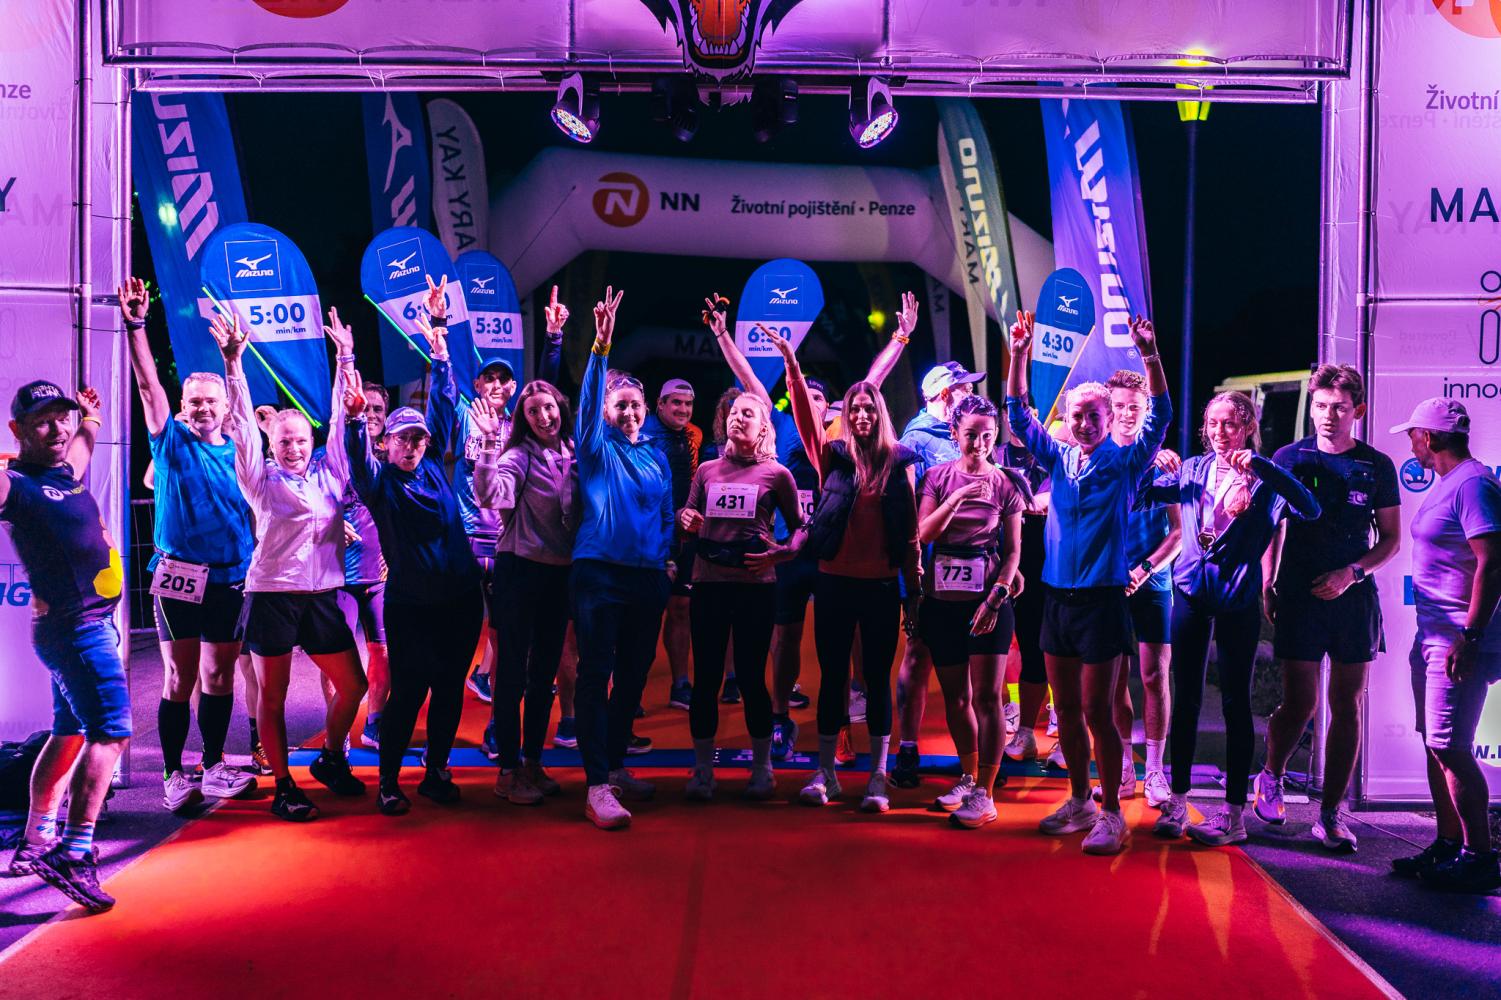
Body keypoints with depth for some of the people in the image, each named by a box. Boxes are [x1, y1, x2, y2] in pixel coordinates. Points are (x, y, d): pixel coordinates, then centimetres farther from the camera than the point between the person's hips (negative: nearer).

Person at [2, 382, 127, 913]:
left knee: (71, 732, 17)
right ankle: (74, 855, -16)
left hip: (93, 621, 10)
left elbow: (84, 437, 34)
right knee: (110, 731, -15)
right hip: (74, 626, -10)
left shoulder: (66, 471, 11)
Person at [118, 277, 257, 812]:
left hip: (231, 577, 3)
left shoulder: (238, 451, 7)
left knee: (219, 674, 11)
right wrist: (136, 324, -22)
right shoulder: (172, 440, 0)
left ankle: (214, 767, 23)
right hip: (179, 576, -3)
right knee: (180, 678, 1)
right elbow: (148, 383, -11)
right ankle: (173, 777, 10)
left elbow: (255, 508, 13)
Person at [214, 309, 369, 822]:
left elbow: (342, 417, 8)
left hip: (322, 595, 4)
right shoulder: (262, 479, 0)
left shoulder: (328, 472, 8)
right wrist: (233, 362, -17)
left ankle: (330, 759, 28)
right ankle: (283, 786, 14)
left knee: (353, 686, 5)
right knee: (273, 695, 4)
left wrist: (345, 358, 6)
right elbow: (243, 424, -9)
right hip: (272, 594, -3)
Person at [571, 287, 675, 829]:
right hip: (599, 571, -5)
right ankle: (597, 787, -7)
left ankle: (616, 766, 27)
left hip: (647, 577, 5)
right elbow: (588, 399, -14)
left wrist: (667, 557, 7)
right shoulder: (597, 448, 2)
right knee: (596, 673, -7)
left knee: (633, 674, 12)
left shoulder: (655, 454, 15)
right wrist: (602, 345, -26)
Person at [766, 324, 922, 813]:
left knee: (877, 679, 5)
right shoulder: (834, 456, 4)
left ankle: (877, 778, 14)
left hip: (881, 586, -1)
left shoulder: (899, 462, 2)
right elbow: (806, 416, -10)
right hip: (835, 582, 1)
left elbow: (910, 531, 2)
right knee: (832, 676, 8)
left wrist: (914, 589, 1)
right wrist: (791, 363, -20)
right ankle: (824, 773, 18)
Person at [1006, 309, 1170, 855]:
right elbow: (1018, 414, 12)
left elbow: (1160, 417, -13)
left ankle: (1111, 814, 8)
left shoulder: (1125, 462, -2)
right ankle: (1079, 802, 24)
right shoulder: (1060, 458, 9)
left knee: (1096, 712, -3)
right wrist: (1019, 355, 2)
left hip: (1102, 597, -5)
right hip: (1057, 595, 5)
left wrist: (1150, 355, -23)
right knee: (1066, 710, 11)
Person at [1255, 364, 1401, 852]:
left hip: (1354, 597, 2)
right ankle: (1271, 777, 25)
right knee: (1299, 702, -3)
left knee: (1347, 706, 2)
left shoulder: (1376, 467, 5)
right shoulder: (1289, 458, 3)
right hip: (1298, 594, -1)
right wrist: (1267, 586, -2)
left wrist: (1351, 573, -8)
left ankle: (1331, 813, 10)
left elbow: (1391, 538, 8)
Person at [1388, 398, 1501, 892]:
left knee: (1450, 747, -8)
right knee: (1436, 745, 13)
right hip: (1434, 637, 10)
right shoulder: (1447, 484, 16)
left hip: (1461, 642, -10)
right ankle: (1448, 845, 21)